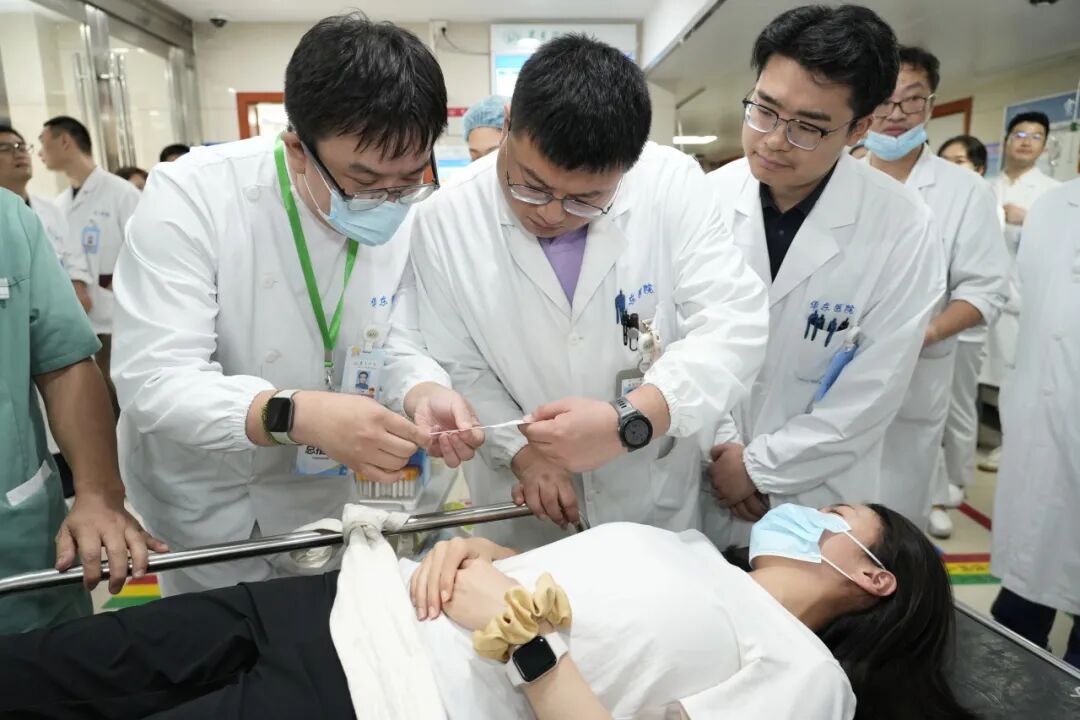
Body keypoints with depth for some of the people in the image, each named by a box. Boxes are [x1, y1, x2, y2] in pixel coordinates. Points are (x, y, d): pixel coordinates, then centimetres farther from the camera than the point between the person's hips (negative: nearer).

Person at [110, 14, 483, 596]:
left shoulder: (414, 215, -13)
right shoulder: (188, 197, -26)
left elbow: (397, 345, -9)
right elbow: (152, 379, -31)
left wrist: (423, 393, -32)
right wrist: (298, 414, -47)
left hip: (323, 492, 4)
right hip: (201, 499, -3)